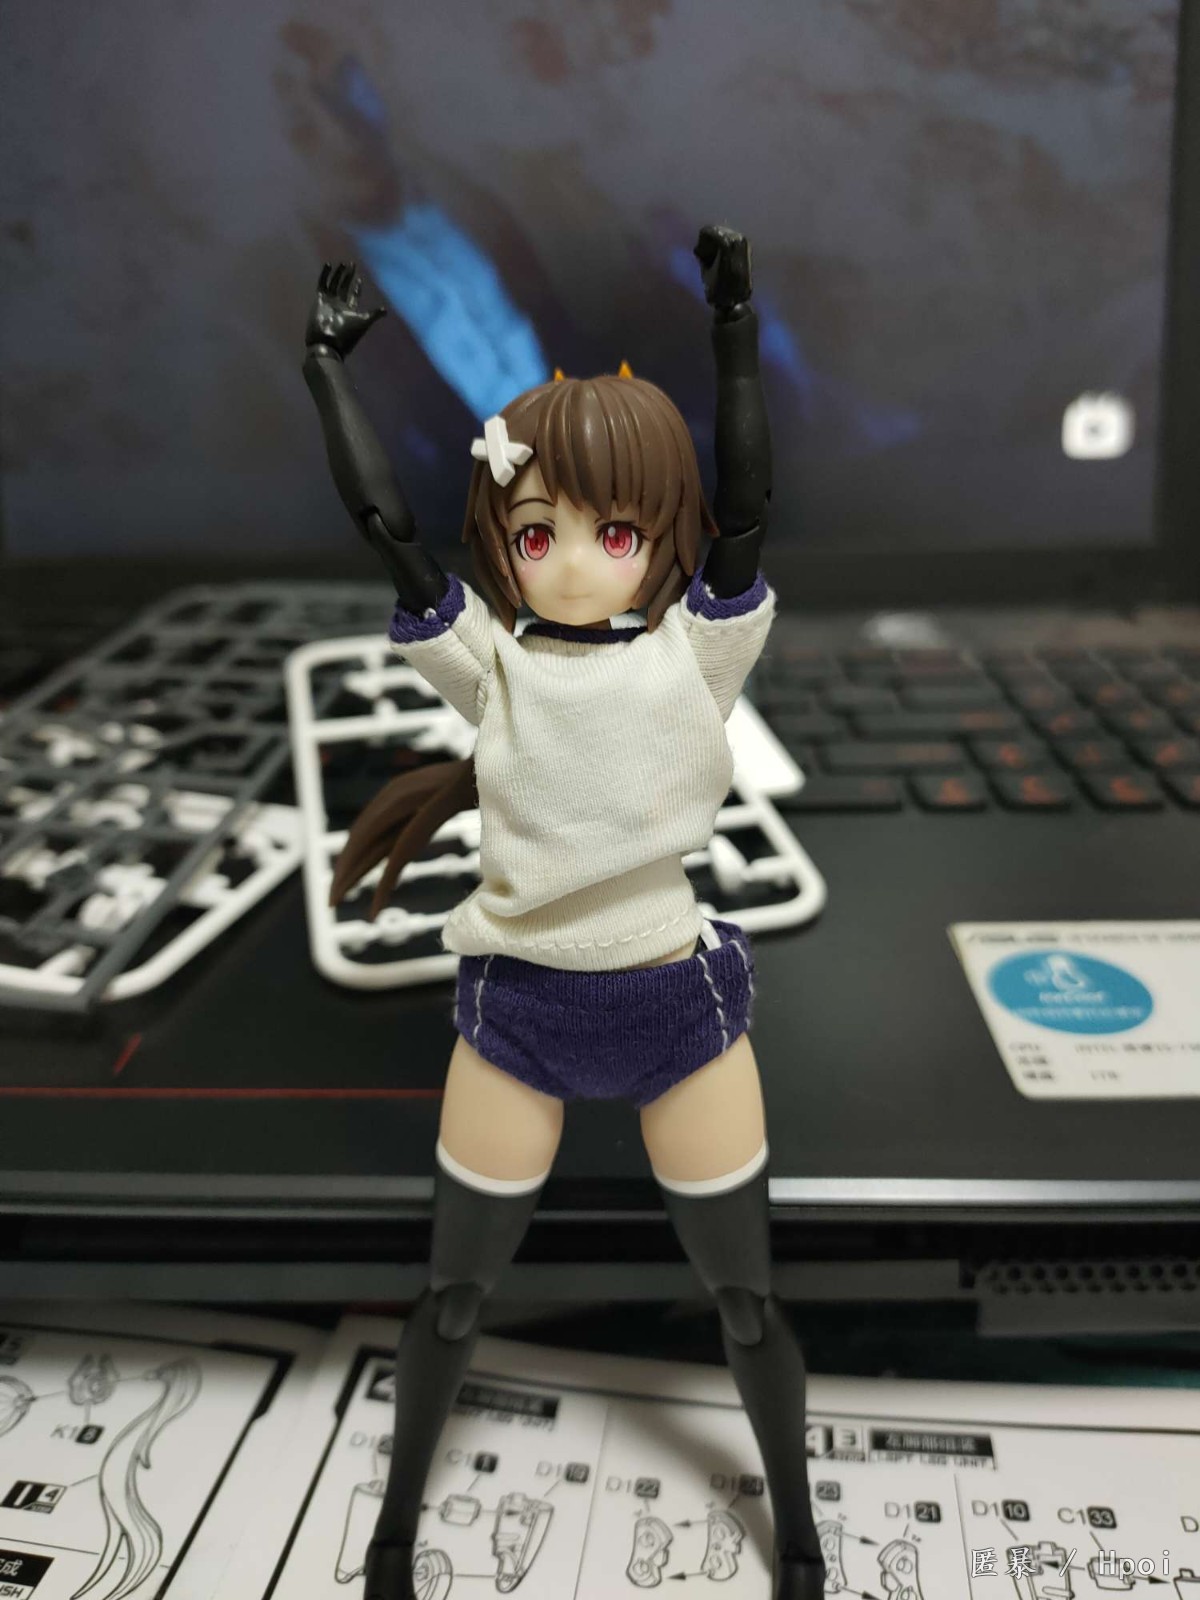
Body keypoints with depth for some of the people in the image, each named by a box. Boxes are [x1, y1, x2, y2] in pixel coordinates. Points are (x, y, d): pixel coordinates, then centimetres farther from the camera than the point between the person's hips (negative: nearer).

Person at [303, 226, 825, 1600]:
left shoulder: (698, 655, -7)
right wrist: (325, 358, -3)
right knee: (454, 1295, 16)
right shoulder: (487, 664, -5)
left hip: (678, 1000, 0)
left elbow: (742, 504, -18)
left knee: (742, 1299, 14)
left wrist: (734, 320, -18)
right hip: (514, 1007, 1)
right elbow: (380, 516, -9)